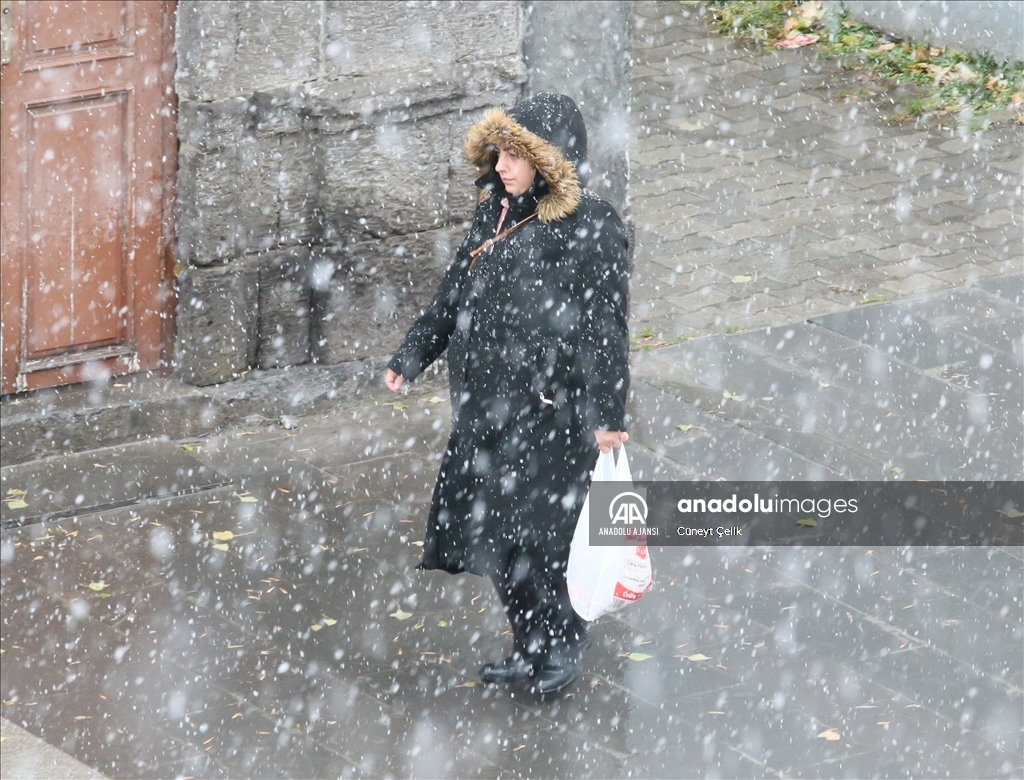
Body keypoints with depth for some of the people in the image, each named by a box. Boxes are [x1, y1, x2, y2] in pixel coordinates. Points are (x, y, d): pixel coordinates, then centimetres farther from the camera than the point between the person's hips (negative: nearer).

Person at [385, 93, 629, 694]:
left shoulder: (589, 228, -14)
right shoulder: (496, 214, 9)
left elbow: (604, 323, -16)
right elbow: (454, 294, 19)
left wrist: (607, 412, -18)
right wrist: (411, 358, 23)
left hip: (547, 412, -8)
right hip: (486, 403, 8)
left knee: (524, 536, -5)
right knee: (485, 529, 11)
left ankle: (563, 639, 17)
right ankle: (533, 649, 24)